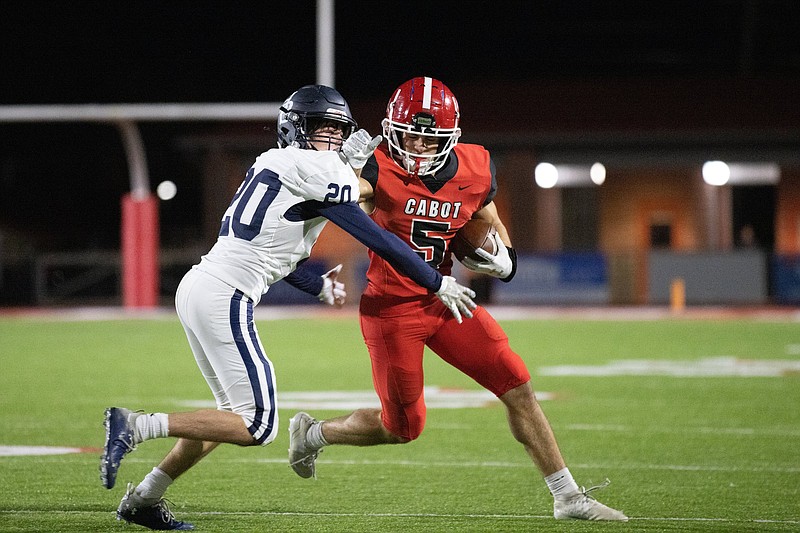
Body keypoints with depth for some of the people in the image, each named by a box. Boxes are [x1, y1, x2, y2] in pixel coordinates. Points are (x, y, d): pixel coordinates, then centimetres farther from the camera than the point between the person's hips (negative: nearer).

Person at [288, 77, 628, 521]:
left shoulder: (475, 169, -3)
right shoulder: (381, 168, -18)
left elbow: (492, 227, 13)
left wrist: (503, 261, -5)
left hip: (443, 299, 5)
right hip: (392, 308, -5)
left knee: (518, 388, -1)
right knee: (403, 427, 4)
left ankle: (569, 498, 7)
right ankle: (313, 433, 32)